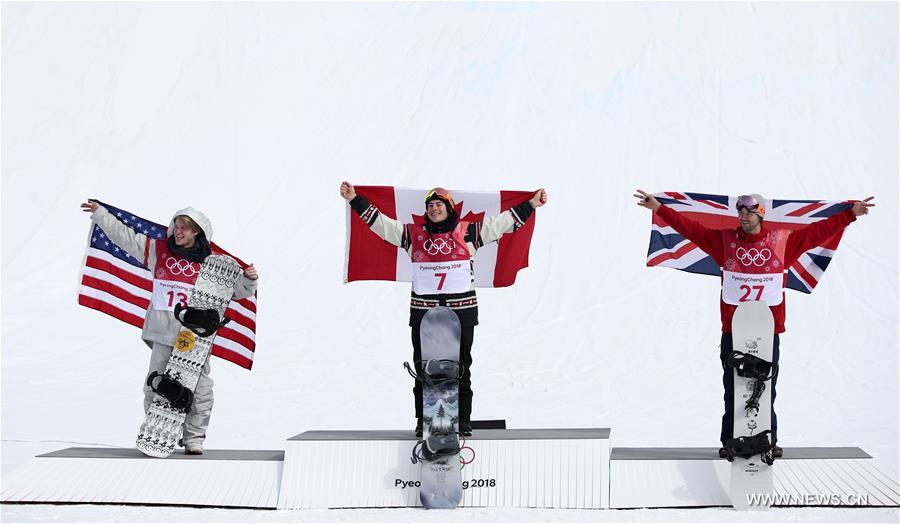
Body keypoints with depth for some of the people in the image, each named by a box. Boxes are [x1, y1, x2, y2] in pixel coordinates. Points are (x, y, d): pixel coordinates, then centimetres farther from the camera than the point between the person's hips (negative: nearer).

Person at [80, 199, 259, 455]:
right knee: (155, 386, 5)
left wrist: (248, 279, -13)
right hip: (164, 333, 2)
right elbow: (125, 236, 16)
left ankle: (194, 438, 10)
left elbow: (236, 289, 7)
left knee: (199, 390, -1)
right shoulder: (159, 250, 9)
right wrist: (100, 213, 19)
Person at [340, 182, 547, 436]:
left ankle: (463, 420, 14)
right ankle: (423, 420, 13)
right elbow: (381, 222, 10)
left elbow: (503, 222, 10)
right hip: (423, 310, 1)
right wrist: (355, 200, 8)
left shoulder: (468, 231, 7)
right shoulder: (414, 233, 9)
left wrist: (531, 205, 10)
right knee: (423, 367, 4)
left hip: (462, 308, -1)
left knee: (461, 367, 5)